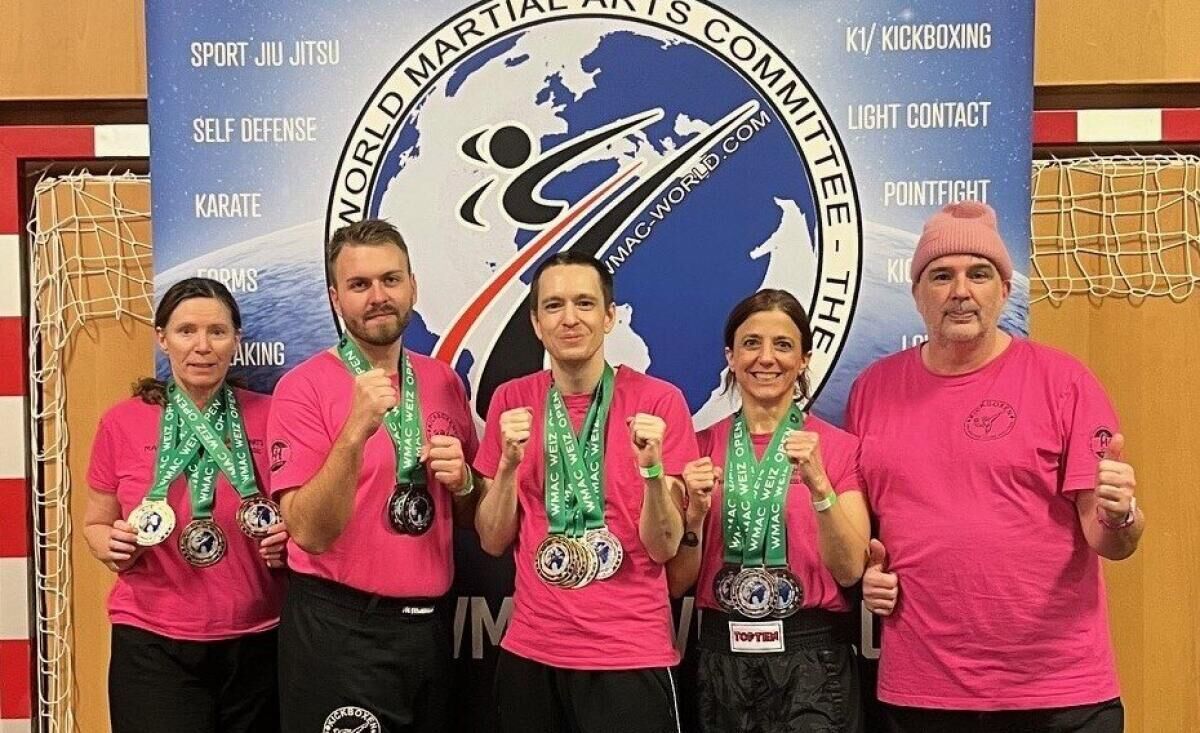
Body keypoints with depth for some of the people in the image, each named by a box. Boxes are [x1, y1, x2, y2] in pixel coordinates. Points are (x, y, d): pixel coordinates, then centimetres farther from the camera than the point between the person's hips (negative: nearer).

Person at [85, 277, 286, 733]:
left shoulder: (268, 417, -2)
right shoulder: (122, 423, -3)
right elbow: (95, 526, 9)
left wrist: (287, 541, -9)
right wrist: (113, 547, -11)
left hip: (257, 644, 1)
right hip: (153, 645, -1)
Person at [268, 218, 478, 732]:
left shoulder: (444, 381, 5)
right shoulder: (303, 387, -10)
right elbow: (309, 532, -17)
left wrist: (461, 480, -7)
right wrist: (355, 433, -29)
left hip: (428, 625, 6)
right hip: (337, 630, -5)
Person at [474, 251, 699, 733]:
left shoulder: (658, 401, -8)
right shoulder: (511, 401, 0)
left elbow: (664, 547, -8)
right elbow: (493, 542, 1)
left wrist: (651, 467, -24)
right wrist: (509, 463, -14)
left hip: (632, 656, -3)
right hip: (530, 652, 3)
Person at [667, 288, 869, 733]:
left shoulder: (840, 447, -4)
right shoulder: (701, 448, 2)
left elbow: (850, 571, -11)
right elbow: (678, 583, 3)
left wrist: (818, 486, -23)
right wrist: (696, 512, -14)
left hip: (812, 655, -2)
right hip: (721, 654, 2)